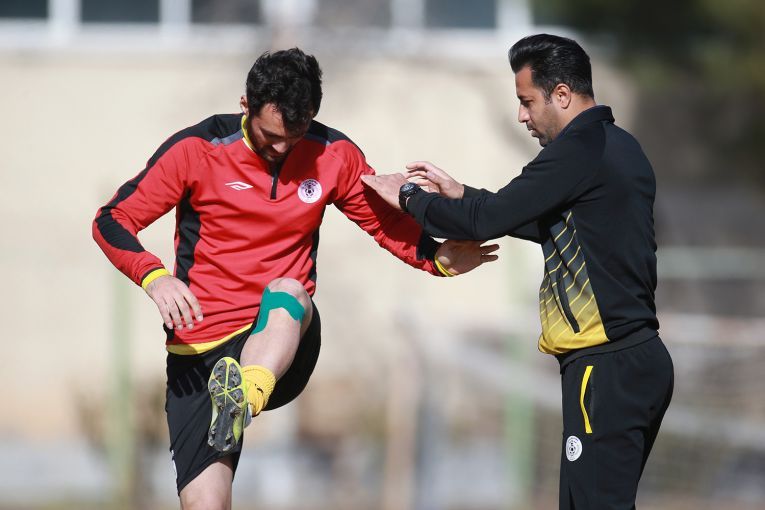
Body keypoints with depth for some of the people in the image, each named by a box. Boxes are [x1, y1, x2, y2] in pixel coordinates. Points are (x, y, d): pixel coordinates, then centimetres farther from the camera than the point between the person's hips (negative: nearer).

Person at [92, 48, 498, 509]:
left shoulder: (334, 155, 3)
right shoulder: (198, 150, -5)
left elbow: (388, 224, 13)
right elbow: (112, 221, -3)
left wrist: (438, 259, -8)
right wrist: (154, 276, -23)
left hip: (284, 346, 1)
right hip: (202, 353, -1)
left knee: (289, 292, -35)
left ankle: (242, 401, -59)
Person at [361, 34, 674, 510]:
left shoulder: (579, 149, -14)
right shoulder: (619, 146, 16)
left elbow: (486, 221, -13)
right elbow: (549, 224, 24)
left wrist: (408, 196, 3)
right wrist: (459, 194, 21)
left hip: (608, 365, -10)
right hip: (641, 358, 10)